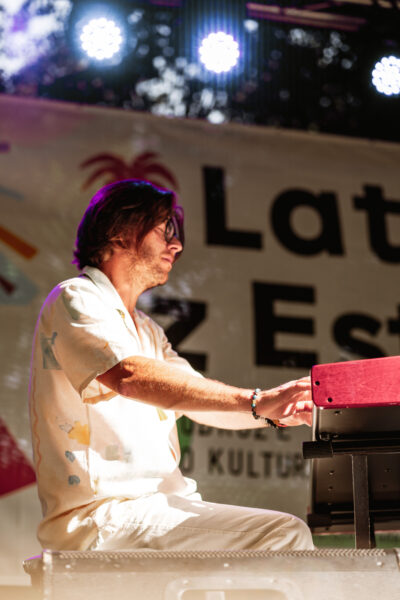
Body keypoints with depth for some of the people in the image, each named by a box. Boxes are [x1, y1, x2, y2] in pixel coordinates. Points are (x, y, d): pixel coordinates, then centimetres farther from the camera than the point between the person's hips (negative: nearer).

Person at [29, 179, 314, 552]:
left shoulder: (145, 330, 26)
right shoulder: (75, 300, -4)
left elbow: (200, 404, 17)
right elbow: (131, 376, -23)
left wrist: (275, 412, -2)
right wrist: (255, 402, -28)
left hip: (157, 504, 10)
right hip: (103, 513, -10)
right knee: (285, 535, -21)